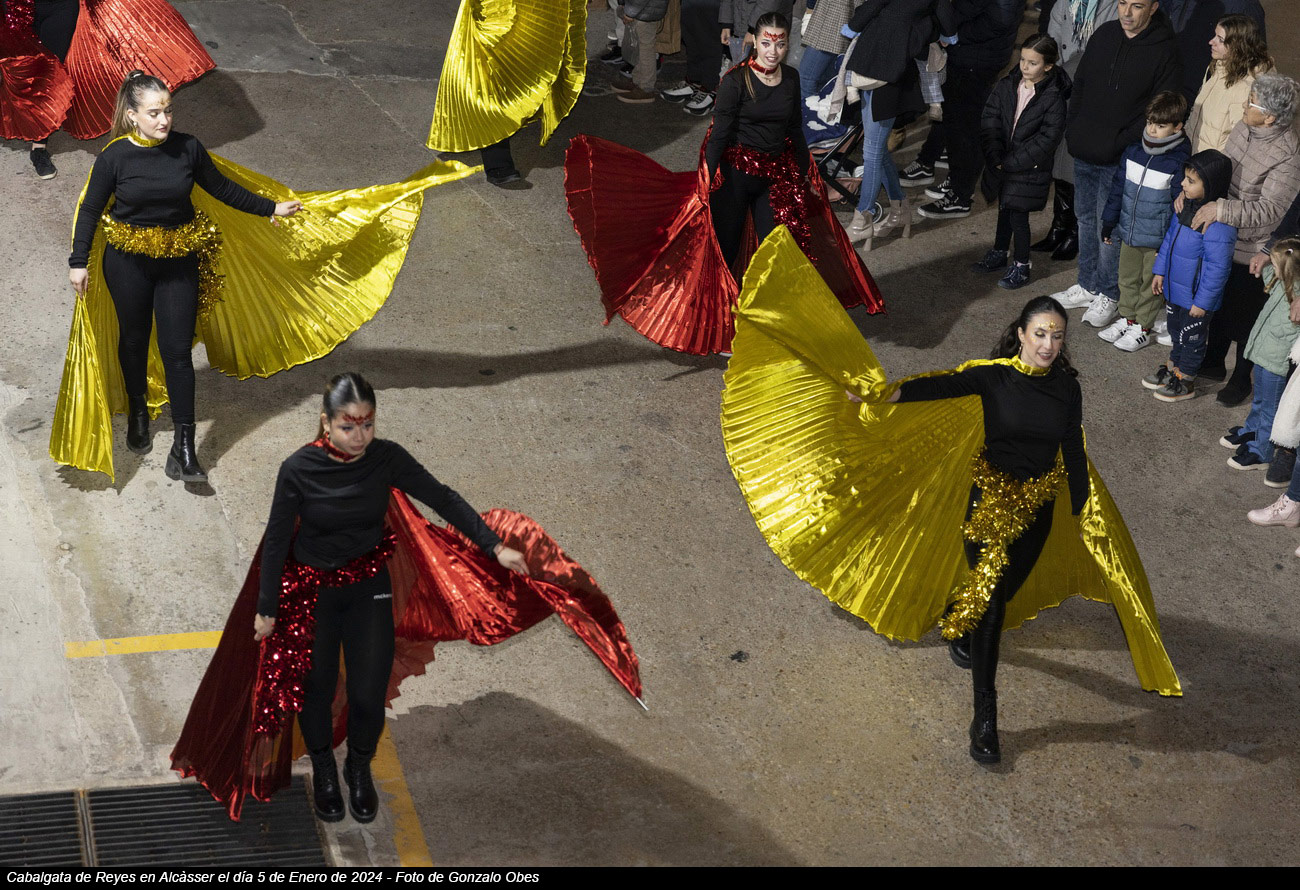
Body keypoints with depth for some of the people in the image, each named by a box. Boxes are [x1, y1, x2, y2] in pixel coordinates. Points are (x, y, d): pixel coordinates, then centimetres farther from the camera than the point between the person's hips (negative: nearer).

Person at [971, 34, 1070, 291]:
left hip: (1029, 170, -5)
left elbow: (1047, 139, -19)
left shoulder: (1053, 99, -18)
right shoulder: (1006, 86, -3)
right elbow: (990, 120, -1)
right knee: (1004, 209, 22)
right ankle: (999, 253, 40)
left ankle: (1021, 266, 16)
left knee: (1018, 215, 0)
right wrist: (995, 156, -12)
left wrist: (1011, 163, -19)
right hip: (1000, 162, 5)